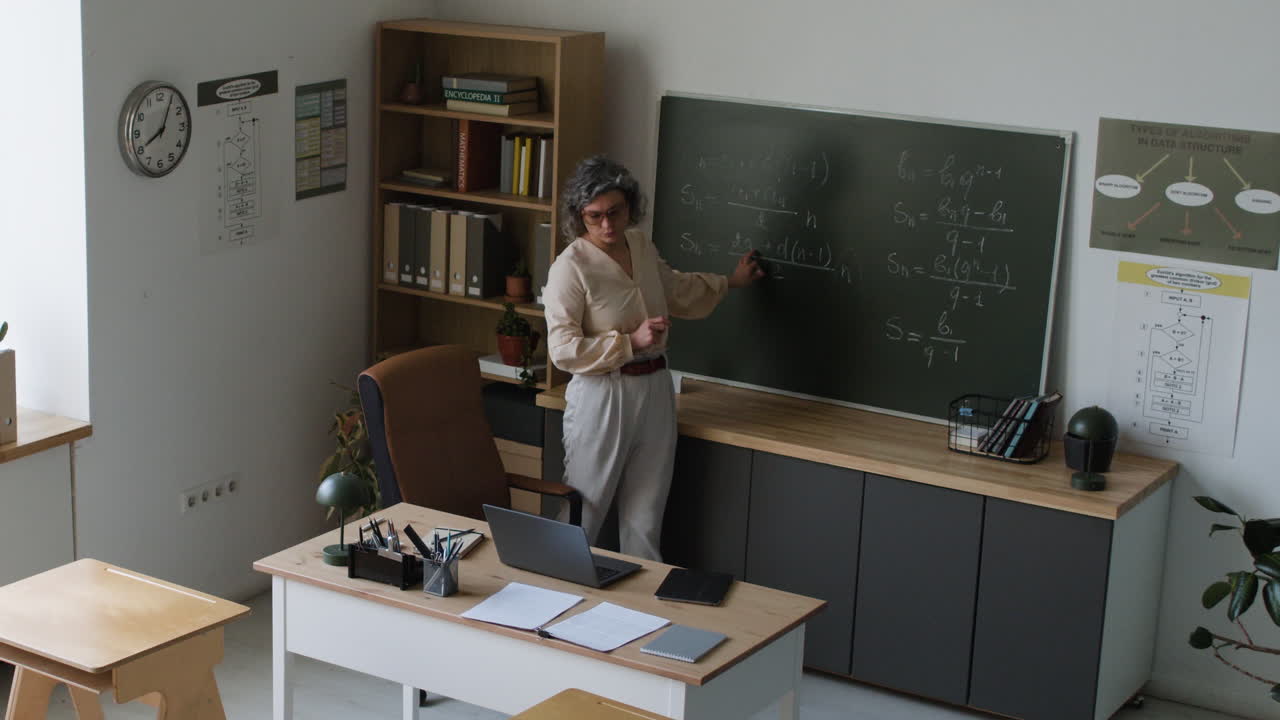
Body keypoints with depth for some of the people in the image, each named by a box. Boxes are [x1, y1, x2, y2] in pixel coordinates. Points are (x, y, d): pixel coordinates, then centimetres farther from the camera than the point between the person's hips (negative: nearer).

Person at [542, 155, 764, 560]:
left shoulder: (641, 246, 7)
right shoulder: (571, 267, -15)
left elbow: (676, 290, 29)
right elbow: (562, 349, -19)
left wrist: (730, 282, 36)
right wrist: (631, 342, -21)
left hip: (654, 391, 6)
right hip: (602, 397, -6)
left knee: (644, 521, 12)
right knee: (583, 516, 0)